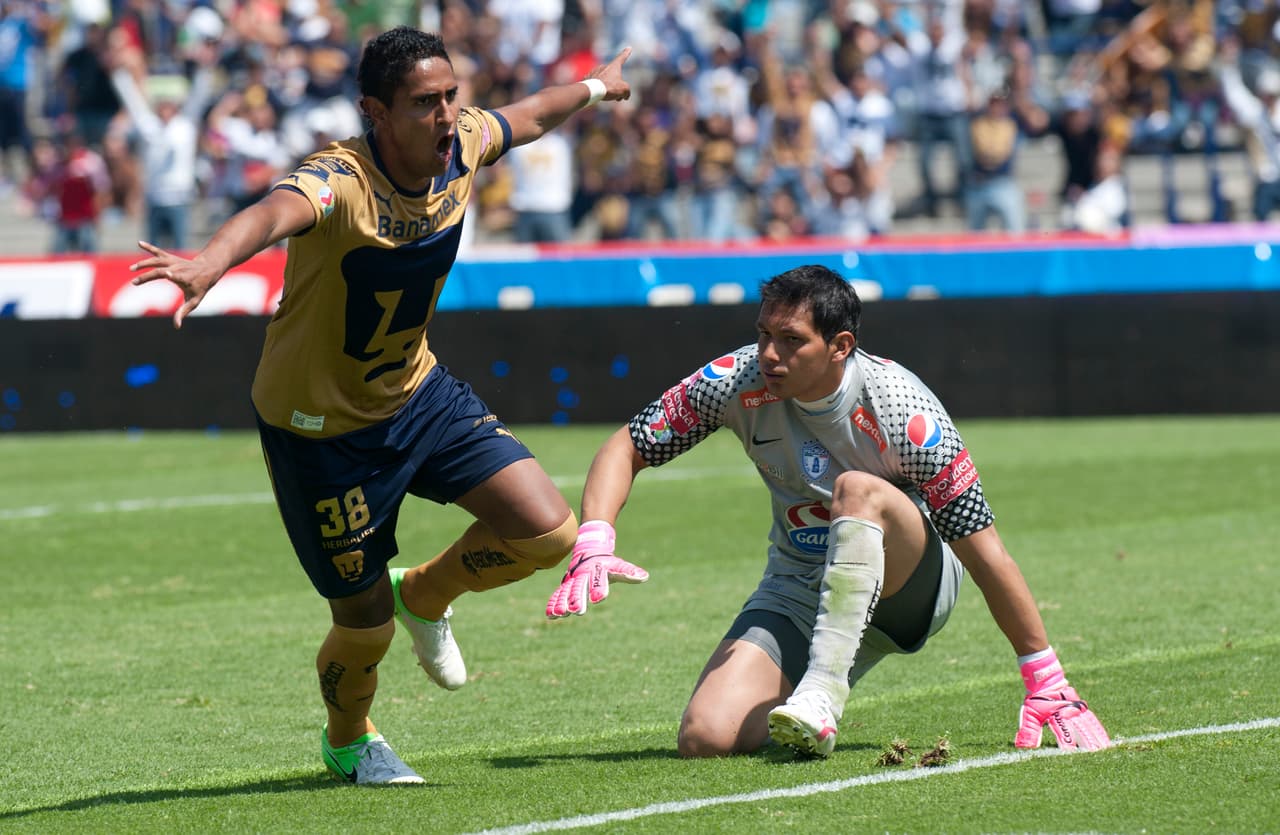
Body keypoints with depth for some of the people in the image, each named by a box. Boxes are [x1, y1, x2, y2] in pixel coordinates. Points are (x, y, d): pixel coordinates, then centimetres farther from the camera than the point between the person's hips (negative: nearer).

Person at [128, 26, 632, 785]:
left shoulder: (463, 144, -11)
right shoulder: (341, 180, -32)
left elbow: (527, 117, 13)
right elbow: (277, 212, -56)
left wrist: (593, 87, 32)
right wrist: (212, 261, -77)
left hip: (416, 389, 6)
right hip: (320, 424, -6)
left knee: (547, 533, -8)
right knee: (366, 627, 3)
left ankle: (425, 595, 25)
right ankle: (348, 742, 40)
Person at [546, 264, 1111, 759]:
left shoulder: (899, 411, -25)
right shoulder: (737, 383, -15)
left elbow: (984, 552, -22)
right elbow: (626, 450, -6)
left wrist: (1046, 684, -21)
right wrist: (594, 546, -26)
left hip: (910, 584, -3)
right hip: (798, 594, 4)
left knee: (857, 490, -36)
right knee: (705, 738, -19)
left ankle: (820, 694, -36)